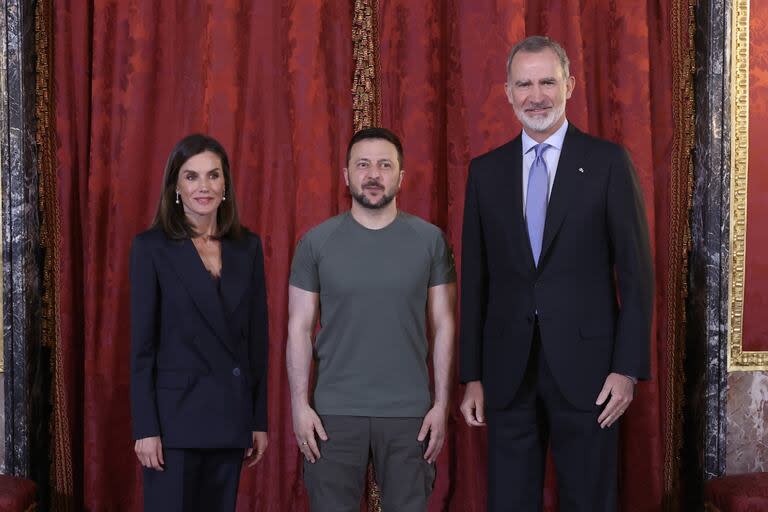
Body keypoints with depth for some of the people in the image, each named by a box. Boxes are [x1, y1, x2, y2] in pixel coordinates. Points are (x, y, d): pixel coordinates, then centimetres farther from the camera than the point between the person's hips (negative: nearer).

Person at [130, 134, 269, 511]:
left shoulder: (247, 246, 6)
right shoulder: (151, 247, -5)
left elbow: (257, 337, 9)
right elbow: (142, 343, -7)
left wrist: (260, 419, 6)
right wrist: (145, 428, -11)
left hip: (231, 413, 4)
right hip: (175, 414, -4)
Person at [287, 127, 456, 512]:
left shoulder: (430, 240, 2)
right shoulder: (316, 242, 1)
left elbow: (443, 326, 2)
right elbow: (299, 329, 2)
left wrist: (441, 403, -3)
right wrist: (299, 405, -5)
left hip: (409, 411, 0)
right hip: (334, 411, 0)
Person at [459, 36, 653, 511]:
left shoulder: (608, 162, -1)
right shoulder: (485, 171, 8)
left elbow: (635, 271, -2)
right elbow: (475, 279, 9)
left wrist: (628, 368, -9)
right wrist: (472, 375, 6)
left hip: (585, 366, -2)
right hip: (507, 370, 3)